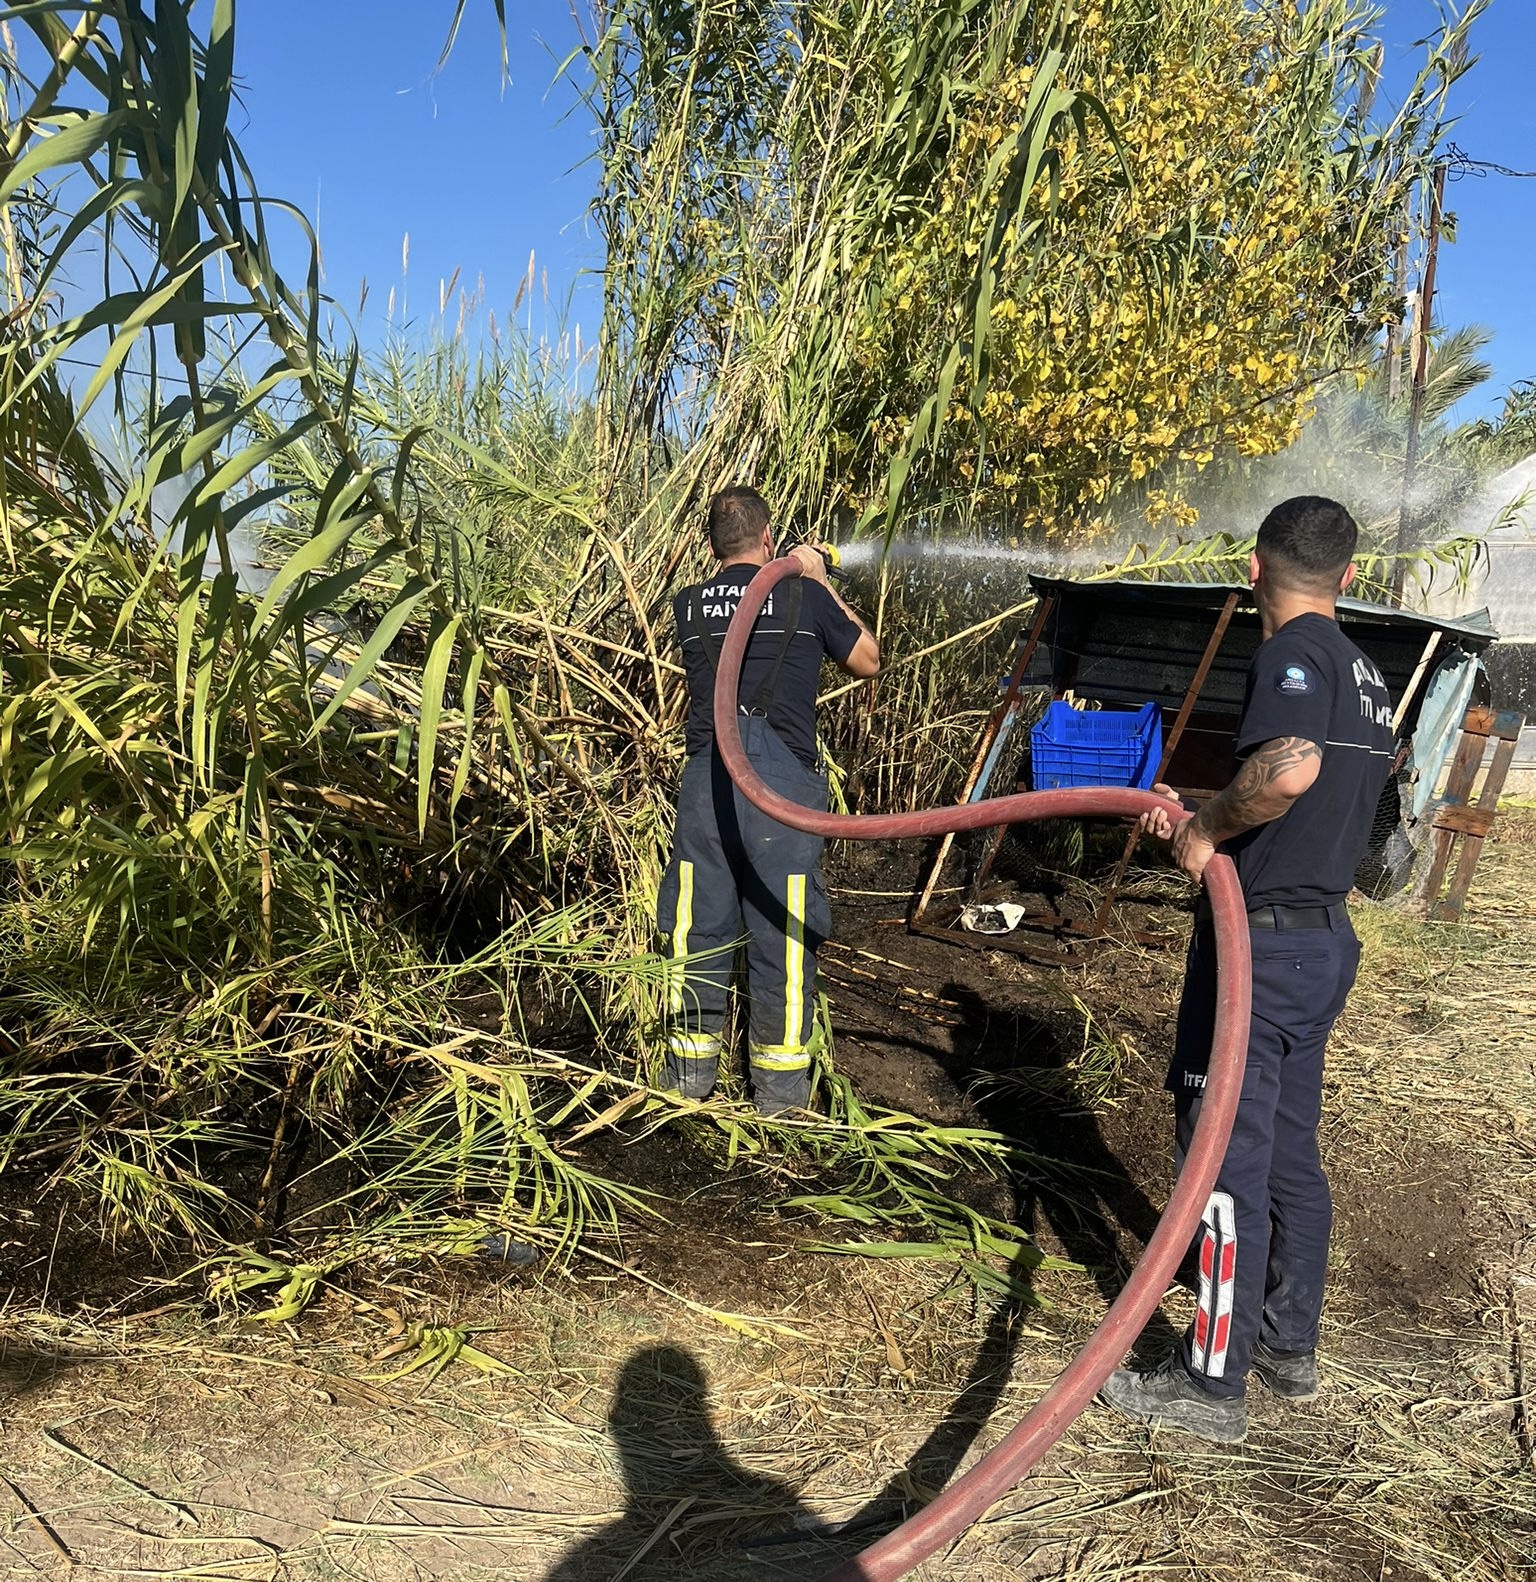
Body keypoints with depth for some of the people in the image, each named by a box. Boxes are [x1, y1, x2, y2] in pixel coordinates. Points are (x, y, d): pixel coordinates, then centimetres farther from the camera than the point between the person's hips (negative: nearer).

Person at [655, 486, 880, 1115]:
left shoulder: (688, 604, 8)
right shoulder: (805, 595, 0)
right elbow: (868, 662, 14)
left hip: (707, 777, 3)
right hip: (783, 780, -3)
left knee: (698, 928, 12)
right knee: (782, 933, 6)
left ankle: (691, 1070, 23)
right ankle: (779, 1083, 15)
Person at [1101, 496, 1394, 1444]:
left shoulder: (1294, 651, -15)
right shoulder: (1369, 675, 13)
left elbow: (1290, 768, -35)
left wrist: (1209, 829, -19)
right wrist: (1207, 822, 12)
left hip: (1262, 941, -9)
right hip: (1327, 937, 9)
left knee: (1226, 1157, 0)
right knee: (1290, 1150, 19)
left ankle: (1214, 1383, 11)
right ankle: (1290, 1345, 33)